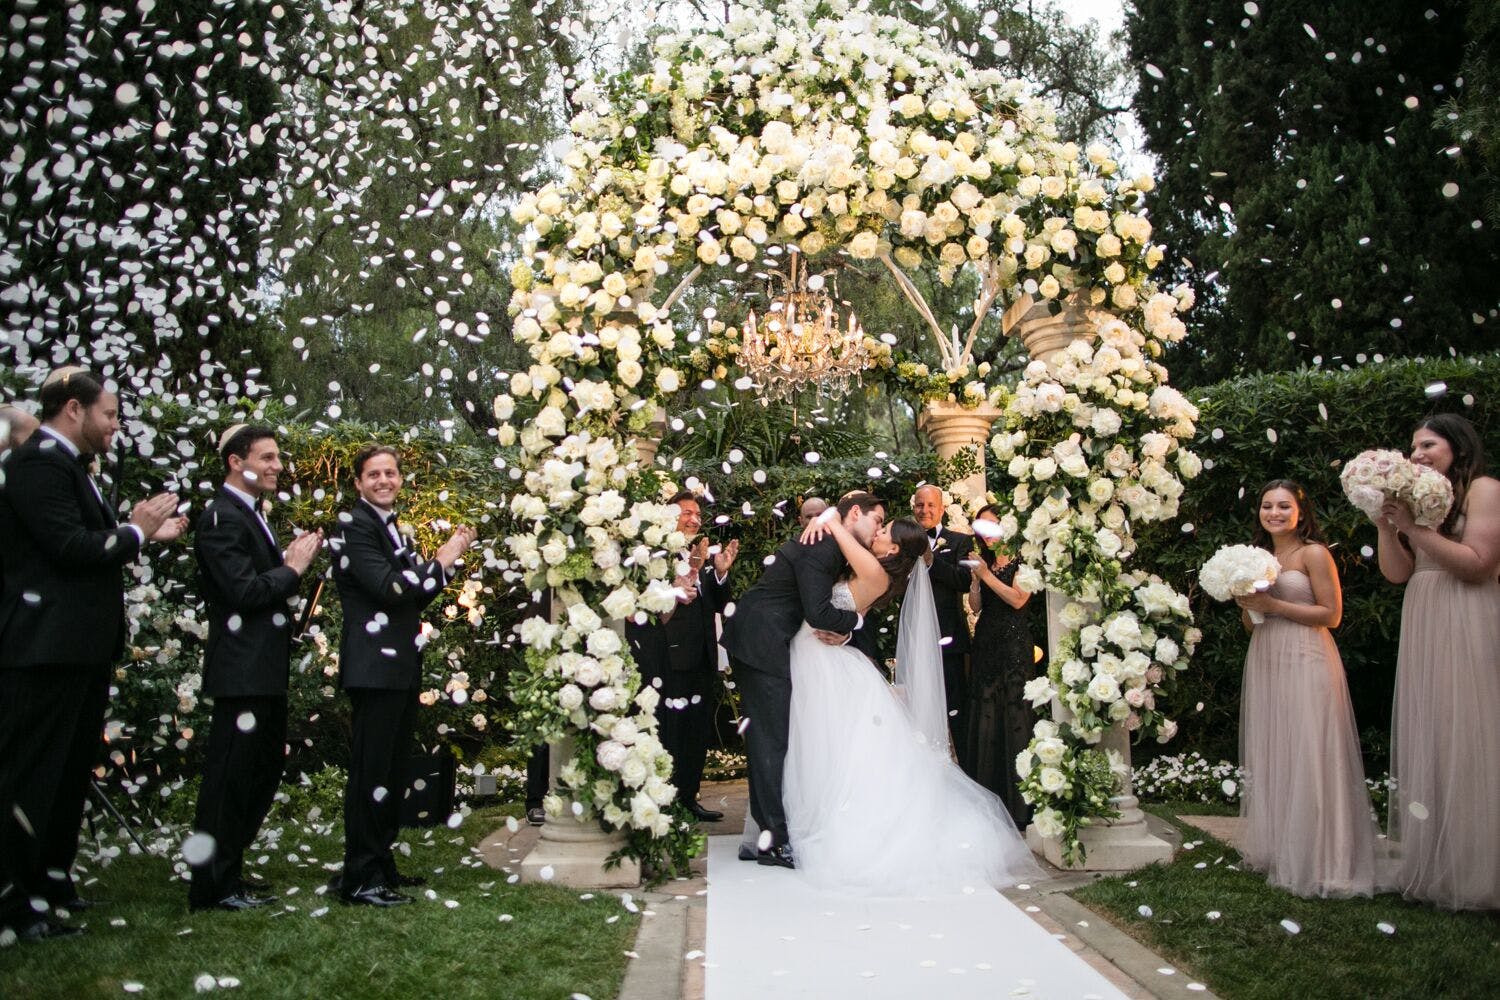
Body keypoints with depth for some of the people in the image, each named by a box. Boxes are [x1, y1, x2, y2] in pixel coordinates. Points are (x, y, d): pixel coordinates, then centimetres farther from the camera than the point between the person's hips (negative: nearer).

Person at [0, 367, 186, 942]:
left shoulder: (69, 465, 17)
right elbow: (71, 548, -24)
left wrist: (146, 534, 9)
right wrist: (135, 531, -11)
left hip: (80, 648, 10)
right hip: (46, 648, -10)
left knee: (71, 771, 18)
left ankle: (51, 880, 30)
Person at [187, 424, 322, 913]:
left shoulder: (251, 515, 18)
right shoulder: (221, 518, -14)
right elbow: (243, 591, -22)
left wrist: (292, 561, 3)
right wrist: (292, 567, -11)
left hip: (263, 670, 11)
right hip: (242, 670, -11)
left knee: (263, 770, 17)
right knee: (230, 776, -4)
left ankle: (227, 869, 28)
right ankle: (215, 886, 5)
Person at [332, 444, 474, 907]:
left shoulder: (393, 527, 20)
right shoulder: (354, 525, -9)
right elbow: (388, 588, -20)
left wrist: (449, 557, 7)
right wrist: (440, 561, -10)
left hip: (401, 667, 10)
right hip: (374, 667, -10)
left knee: (393, 773, 15)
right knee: (370, 773, -6)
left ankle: (382, 865, 25)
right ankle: (360, 878, 0)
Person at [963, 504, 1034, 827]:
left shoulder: (1021, 561, 0)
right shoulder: (984, 562, 15)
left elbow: (1018, 599, -13)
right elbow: (975, 606, 8)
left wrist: (987, 575, -12)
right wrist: (975, 578, -5)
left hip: (1013, 642, -6)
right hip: (985, 642, 6)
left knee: (1014, 712, -6)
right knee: (984, 713, 4)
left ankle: (1018, 799, 0)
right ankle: (989, 797, 11)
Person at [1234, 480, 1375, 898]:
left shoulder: (1314, 553, -4)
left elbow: (1332, 614, -11)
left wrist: (1273, 605, -14)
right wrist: (1246, 604, -2)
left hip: (1305, 663, -7)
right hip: (1265, 662, 7)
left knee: (1307, 758, -6)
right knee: (1270, 756, 9)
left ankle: (1314, 860, 0)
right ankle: (1273, 850, 17)